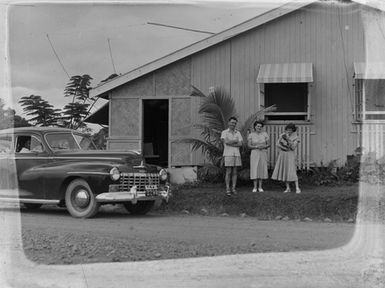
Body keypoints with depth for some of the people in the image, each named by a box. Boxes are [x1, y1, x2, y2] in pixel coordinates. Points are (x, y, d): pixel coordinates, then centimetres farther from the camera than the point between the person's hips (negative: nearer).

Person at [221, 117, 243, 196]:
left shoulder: (238, 133, 11)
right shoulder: (224, 132, 0)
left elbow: (240, 144, -2)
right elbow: (226, 142, -17)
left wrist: (230, 143, -12)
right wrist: (235, 141, -6)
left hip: (237, 154, 4)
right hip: (228, 154, -4)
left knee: (235, 172, 4)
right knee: (228, 172, -4)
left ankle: (233, 189, 8)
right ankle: (228, 189, 1)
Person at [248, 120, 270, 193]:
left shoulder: (265, 134, 1)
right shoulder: (251, 135, -2)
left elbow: (268, 144, 3)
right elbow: (249, 145, -4)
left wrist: (263, 146, -17)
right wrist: (256, 147, -19)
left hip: (263, 153, 1)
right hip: (254, 153, -1)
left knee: (262, 169, 3)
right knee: (254, 170, -4)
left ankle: (260, 187, 10)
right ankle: (255, 187, 2)